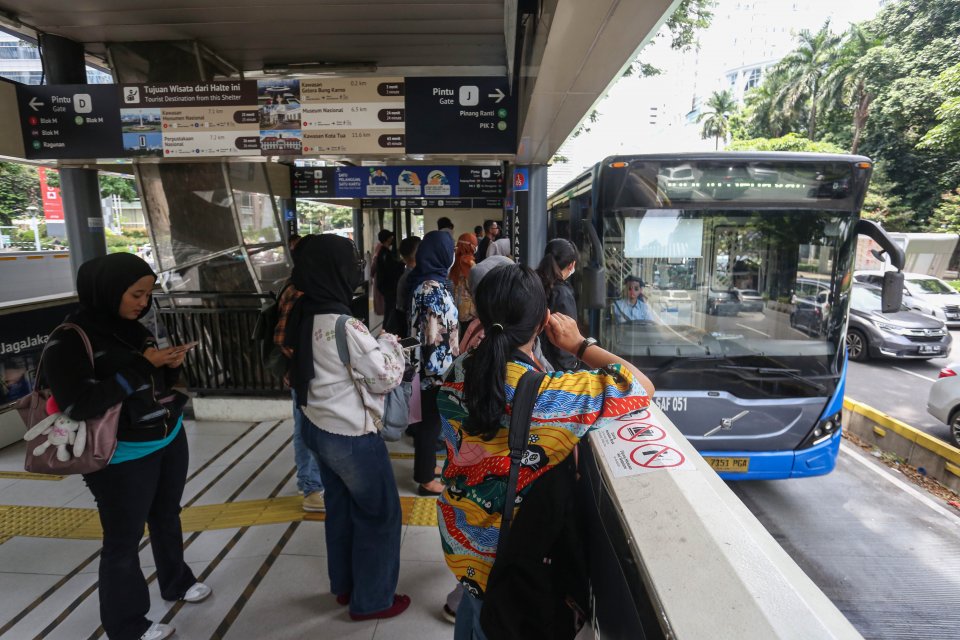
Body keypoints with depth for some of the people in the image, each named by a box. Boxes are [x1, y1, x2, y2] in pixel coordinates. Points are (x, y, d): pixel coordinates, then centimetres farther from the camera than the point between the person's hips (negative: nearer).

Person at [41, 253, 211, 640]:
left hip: (170, 440, 7)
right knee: (123, 540, 8)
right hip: (123, 459, -6)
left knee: (167, 518, 22)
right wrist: (140, 366, -25)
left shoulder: (132, 328, 4)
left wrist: (171, 366, -8)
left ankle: (176, 583, 44)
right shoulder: (69, 341, -16)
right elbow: (79, 404, -26)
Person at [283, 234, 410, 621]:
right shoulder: (345, 326, -27)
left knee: (341, 507, 24)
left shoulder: (304, 316, 0)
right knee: (379, 512, 11)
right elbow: (386, 377, -20)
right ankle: (372, 599, 27)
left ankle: (344, 585, 42)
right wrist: (389, 343, -1)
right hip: (350, 435, -8)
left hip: (318, 426, 9)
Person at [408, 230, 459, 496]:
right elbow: (436, 336, -23)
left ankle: (424, 466, 38)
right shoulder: (434, 287, -22)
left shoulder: (423, 281, 7)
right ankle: (426, 479, 20)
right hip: (435, 367, -9)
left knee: (426, 419, 21)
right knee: (431, 421, 5)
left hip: (425, 364, 9)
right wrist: (445, 371, -17)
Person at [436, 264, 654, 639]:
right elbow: (644, 387, -22)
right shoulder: (550, 395, -33)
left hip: (458, 529, 5)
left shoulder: (458, 373, -16)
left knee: (474, 606, 31)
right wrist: (579, 345, -15)